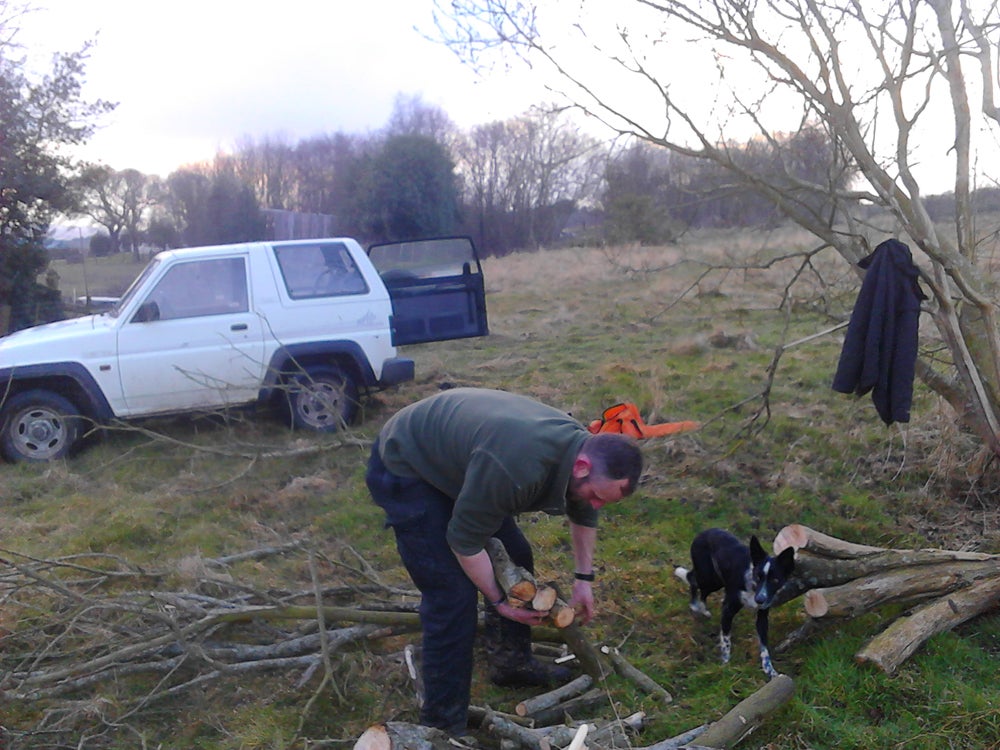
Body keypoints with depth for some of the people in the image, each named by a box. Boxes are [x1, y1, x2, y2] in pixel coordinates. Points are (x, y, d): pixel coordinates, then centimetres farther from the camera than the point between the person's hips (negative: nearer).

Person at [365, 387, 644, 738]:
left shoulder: (581, 447, -11)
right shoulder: (515, 468, -40)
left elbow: (583, 514, 11)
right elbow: (464, 540, -26)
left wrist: (584, 580, 10)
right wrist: (499, 601, -13)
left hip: (450, 457, 9)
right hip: (403, 469, -9)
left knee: (516, 559, 10)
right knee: (453, 595, -12)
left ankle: (512, 663, 31)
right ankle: (443, 724, 3)